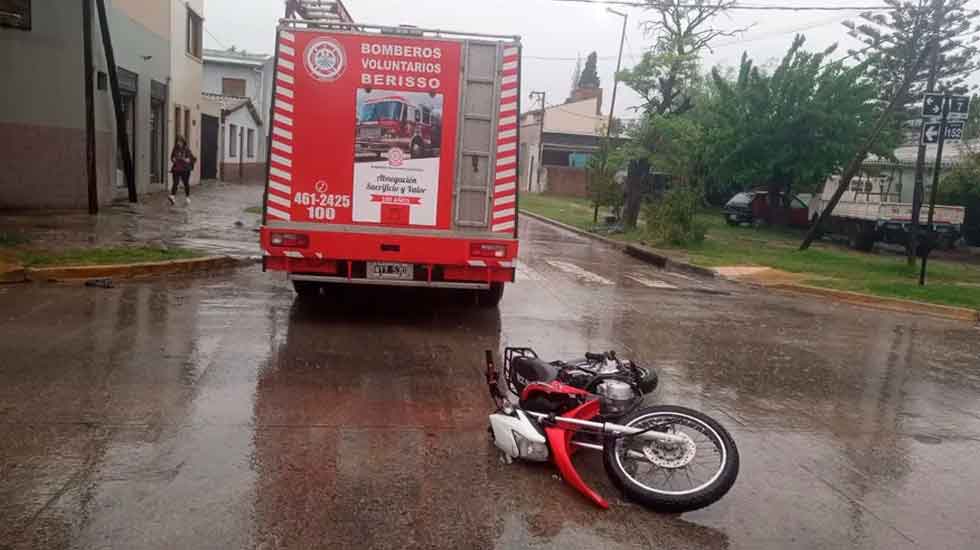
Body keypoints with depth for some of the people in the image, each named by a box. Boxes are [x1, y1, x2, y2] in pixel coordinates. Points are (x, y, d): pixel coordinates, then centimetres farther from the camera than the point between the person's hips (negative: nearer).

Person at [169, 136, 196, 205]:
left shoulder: (187, 149, -5)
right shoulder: (175, 149, 5)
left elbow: (193, 159, -4)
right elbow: (171, 157, 19)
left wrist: (189, 160, -23)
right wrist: (173, 159, -3)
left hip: (185, 169, -2)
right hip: (176, 169, 2)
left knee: (186, 183, 9)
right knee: (175, 183, -11)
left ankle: (188, 197, 24)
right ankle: (172, 196, -22)